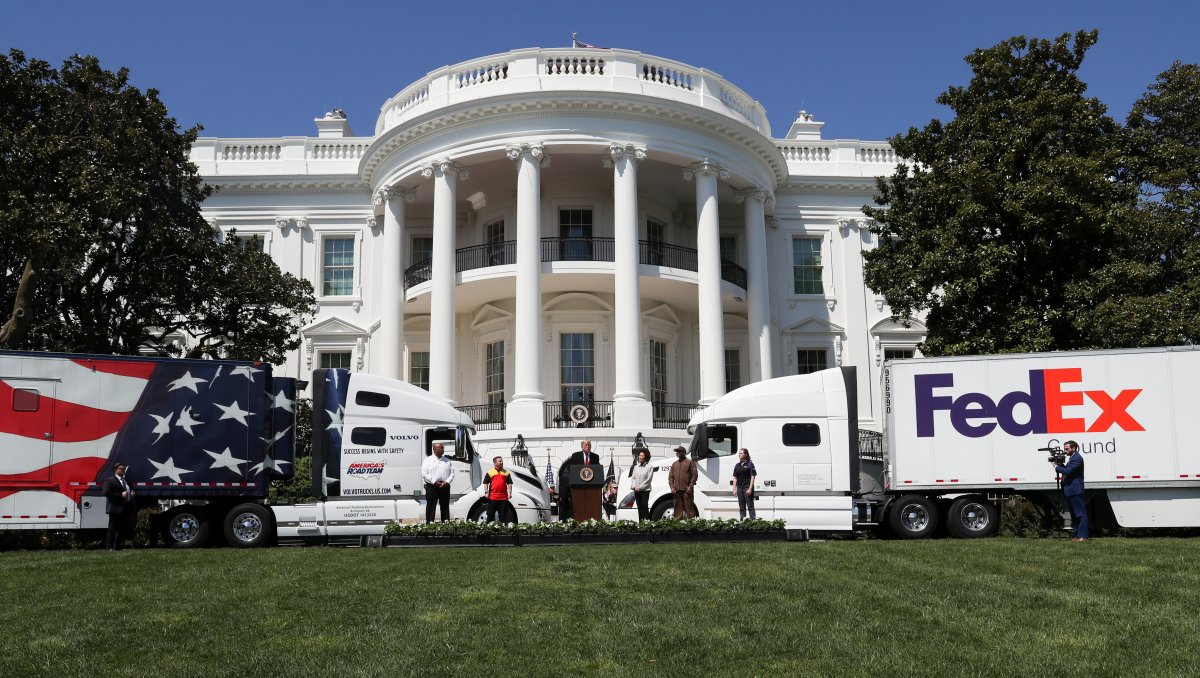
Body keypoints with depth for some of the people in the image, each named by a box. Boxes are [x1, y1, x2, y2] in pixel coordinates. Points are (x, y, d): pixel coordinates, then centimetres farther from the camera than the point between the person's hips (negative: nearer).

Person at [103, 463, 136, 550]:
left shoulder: (126, 481, 23)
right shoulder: (110, 481, -3)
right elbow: (107, 493, -15)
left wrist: (131, 493, 9)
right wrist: (121, 495, -20)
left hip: (126, 509, 8)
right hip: (116, 509, -8)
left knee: (123, 530, 9)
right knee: (113, 529, -3)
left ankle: (117, 547, 16)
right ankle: (109, 547, 1)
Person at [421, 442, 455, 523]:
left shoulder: (447, 461, 14)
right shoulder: (428, 460, 3)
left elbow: (452, 473, 9)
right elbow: (424, 474, -6)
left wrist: (447, 482, -9)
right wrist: (434, 482, -16)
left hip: (445, 487, 4)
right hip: (432, 486, -4)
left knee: (445, 507, 6)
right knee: (431, 507, -3)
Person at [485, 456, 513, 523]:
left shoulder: (506, 472, 11)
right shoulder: (490, 472, 5)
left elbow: (509, 484, 10)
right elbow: (486, 483, 4)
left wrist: (510, 493, 0)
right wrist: (486, 492, -5)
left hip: (504, 497, 2)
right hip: (493, 497, -2)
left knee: (502, 514, 5)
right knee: (490, 514, 3)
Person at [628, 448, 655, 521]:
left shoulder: (649, 467, -1)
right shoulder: (636, 467, 15)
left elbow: (649, 479, -7)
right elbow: (633, 477, 12)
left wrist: (640, 487, -12)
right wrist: (634, 486, -5)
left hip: (645, 490, -5)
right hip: (636, 490, 5)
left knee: (645, 506, -11)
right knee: (639, 507, 6)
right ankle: (640, 522, 8)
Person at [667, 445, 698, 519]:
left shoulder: (690, 462, 2)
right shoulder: (674, 464, 18)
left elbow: (695, 475, -4)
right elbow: (670, 476, 17)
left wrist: (690, 486, -12)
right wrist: (672, 487, 4)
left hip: (686, 490, -5)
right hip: (676, 490, 5)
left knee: (689, 508, -6)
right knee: (678, 508, 6)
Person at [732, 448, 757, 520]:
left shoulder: (749, 464, -4)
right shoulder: (737, 465, 12)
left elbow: (752, 477, -8)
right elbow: (735, 478, 13)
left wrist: (750, 488, -14)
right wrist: (734, 489, 6)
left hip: (747, 487, -6)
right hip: (739, 488, 6)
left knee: (750, 506, -5)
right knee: (741, 507, 8)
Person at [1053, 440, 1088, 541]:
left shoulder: (1077, 458, -14)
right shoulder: (1071, 458, 19)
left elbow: (1068, 471, -22)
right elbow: (1067, 470, 18)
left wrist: (1056, 466, -10)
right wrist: (1059, 464, 3)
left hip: (1075, 490, -11)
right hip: (1070, 491, 11)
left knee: (1080, 513, -9)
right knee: (1074, 514, 13)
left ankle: (1083, 536, -11)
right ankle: (1077, 535, 18)